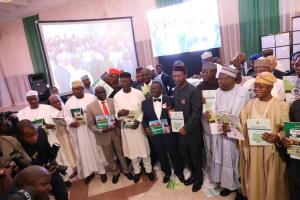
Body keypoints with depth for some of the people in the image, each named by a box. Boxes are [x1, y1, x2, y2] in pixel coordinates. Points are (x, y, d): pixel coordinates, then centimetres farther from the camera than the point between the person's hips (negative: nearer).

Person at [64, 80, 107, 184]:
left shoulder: (92, 98, -2)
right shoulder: (69, 102, 6)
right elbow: (67, 117, 2)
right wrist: (71, 123, -19)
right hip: (78, 132, 2)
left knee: (96, 149, 6)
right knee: (83, 152, 9)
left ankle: (101, 170, 21)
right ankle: (88, 171, 25)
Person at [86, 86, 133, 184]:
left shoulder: (113, 101, -5)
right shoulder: (90, 106, -11)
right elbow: (90, 124, -7)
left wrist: (117, 123, -16)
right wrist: (101, 130, -22)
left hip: (116, 131, 1)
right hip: (103, 135, -1)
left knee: (121, 153, 18)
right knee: (109, 156, 18)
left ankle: (125, 170, 42)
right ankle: (115, 172, 44)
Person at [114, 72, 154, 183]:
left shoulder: (138, 93, -8)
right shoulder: (117, 96, -4)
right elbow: (116, 115, -1)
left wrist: (138, 121, -16)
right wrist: (119, 113, -24)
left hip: (139, 125, -1)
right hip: (125, 126, 1)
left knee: (144, 148, 10)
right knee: (131, 149, 13)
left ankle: (149, 170, 30)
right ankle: (137, 171, 33)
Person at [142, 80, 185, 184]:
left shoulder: (169, 100, -6)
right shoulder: (145, 103, 0)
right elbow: (144, 118, 5)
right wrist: (146, 128, -10)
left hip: (169, 132, -2)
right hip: (154, 134, 2)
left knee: (175, 153, 15)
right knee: (161, 155, 19)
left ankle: (179, 172, 41)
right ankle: (167, 173, 43)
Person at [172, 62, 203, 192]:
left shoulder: (193, 90, -17)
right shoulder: (175, 90, 5)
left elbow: (196, 112, -19)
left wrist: (186, 128, -19)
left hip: (192, 130, -6)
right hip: (180, 129, 6)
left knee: (195, 155, 11)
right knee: (185, 155, 16)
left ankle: (199, 177, 36)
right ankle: (193, 173, 41)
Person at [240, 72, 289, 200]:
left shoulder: (281, 106, -4)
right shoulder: (250, 105, 6)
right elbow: (242, 127, 7)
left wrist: (277, 137, -25)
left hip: (270, 151, -3)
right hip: (252, 150, 3)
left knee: (270, 182, 10)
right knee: (253, 182, 14)